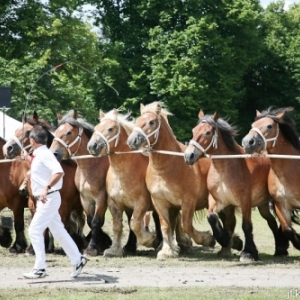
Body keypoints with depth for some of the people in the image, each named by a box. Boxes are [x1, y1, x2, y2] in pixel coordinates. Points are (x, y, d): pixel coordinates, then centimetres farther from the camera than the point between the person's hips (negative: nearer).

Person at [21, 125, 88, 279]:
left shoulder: (44, 154, -18)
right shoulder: (38, 155, 11)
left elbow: (59, 172, -33)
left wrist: (47, 188, -39)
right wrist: (28, 158, 35)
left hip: (49, 199, -10)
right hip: (44, 199, 10)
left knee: (34, 230, -11)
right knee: (58, 231, 15)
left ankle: (40, 268, -10)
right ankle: (77, 259, 22)